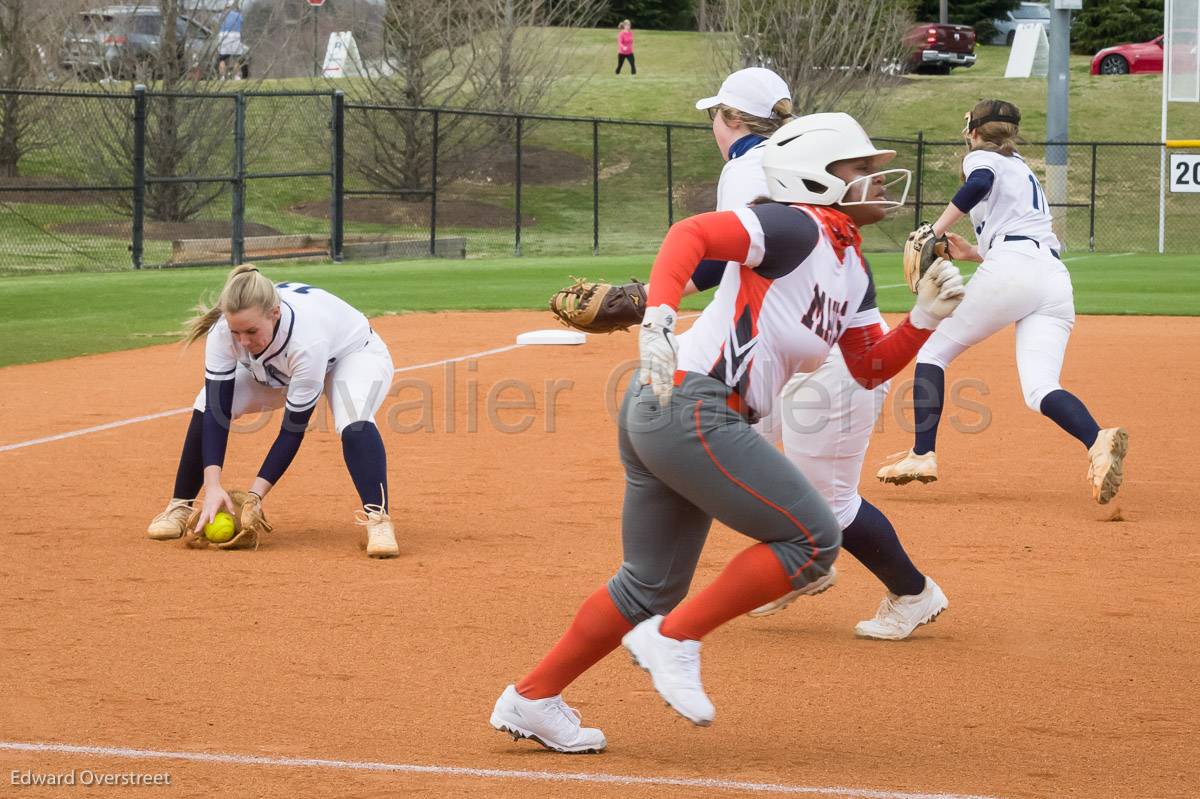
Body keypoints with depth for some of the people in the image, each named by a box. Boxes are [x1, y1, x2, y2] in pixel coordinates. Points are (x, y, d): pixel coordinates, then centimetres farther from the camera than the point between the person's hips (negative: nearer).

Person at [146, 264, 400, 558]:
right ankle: (180, 507, 2)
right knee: (206, 406, -14)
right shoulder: (223, 330, -32)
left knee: (354, 421, -37)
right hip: (277, 369, 5)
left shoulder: (307, 339, -44)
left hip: (355, 355, -5)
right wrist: (212, 486, -41)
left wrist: (255, 495, -39)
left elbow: (293, 429, -36)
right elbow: (217, 410, -30)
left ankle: (378, 520, -33)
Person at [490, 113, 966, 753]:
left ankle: (531, 700, 23)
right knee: (813, 539, -8)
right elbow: (693, 233, -22)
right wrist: (659, 319, -36)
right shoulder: (798, 227, -10)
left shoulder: (849, 268, 18)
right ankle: (675, 639, -4)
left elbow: (871, 367, 21)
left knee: (652, 587, 17)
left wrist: (925, 317, 5)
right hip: (692, 407, -10)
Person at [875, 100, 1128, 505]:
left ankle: (922, 454, 0)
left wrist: (936, 229, -11)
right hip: (1056, 278, 7)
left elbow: (980, 182, -14)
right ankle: (1098, 440, -37)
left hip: (1010, 269, -7)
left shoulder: (982, 157, 12)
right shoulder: (1024, 172, 35)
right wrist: (974, 254, 32)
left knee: (932, 350, 10)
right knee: (1040, 390, -8)